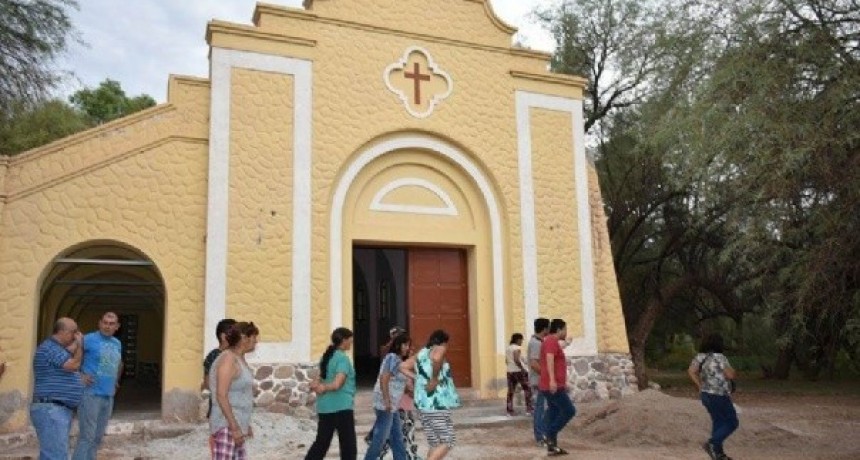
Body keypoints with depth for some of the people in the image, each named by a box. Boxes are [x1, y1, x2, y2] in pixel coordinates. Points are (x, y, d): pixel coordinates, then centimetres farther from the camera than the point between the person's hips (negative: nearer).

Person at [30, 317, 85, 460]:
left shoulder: (59, 349, 20)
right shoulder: (49, 347, -12)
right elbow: (73, 365, -17)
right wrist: (79, 344, -3)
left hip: (61, 410, 11)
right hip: (51, 410, -11)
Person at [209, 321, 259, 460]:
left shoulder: (239, 359, 13)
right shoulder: (228, 358, -16)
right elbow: (221, 396, -21)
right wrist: (235, 427, -22)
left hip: (234, 425, 10)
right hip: (227, 427, -10)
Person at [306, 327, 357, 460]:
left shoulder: (327, 356, 13)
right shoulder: (342, 358, -14)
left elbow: (321, 379, 15)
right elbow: (337, 384, -21)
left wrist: (316, 386, -6)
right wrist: (324, 387, -5)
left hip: (325, 406, 8)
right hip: (341, 406, -8)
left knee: (321, 442, 15)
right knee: (348, 445, 1)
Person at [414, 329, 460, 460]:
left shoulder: (422, 353, 18)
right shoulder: (439, 349, -5)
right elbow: (436, 359, -30)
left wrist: (417, 378, 13)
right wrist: (434, 379, -19)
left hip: (423, 405, 8)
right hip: (437, 406, -8)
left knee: (435, 445, 14)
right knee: (448, 442, 0)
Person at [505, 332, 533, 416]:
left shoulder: (508, 348, 13)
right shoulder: (517, 348, -11)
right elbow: (516, 360, -22)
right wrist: (522, 368, -17)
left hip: (510, 372, 8)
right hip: (518, 371, -8)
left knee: (510, 391, 5)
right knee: (527, 389, 3)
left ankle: (509, 411, 4)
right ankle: (529, 408, 0)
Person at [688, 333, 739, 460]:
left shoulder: (700, 356, 3)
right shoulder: (720, 357, -17)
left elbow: (691, 371, -4)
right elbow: (730, 375, -18)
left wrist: (700, 386, 2)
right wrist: (734, 373, 5)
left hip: (706, 395, 7)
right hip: (719, 396, -7)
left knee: (718, 422, 17)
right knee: (732, 423, 5)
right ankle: (712, 444, -8)